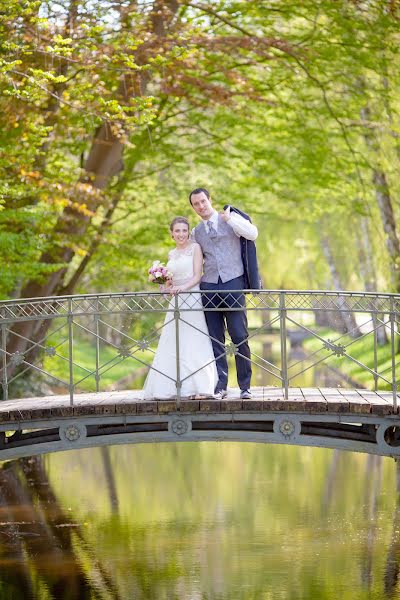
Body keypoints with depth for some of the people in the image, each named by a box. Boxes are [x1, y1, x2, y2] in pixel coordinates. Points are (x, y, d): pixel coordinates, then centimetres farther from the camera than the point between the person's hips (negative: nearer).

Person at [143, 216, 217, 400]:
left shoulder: (195, 248, 0)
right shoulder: (171, 254, 18)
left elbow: (197, 275, -8)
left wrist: (183, 287, -23)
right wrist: (167, 287, 4)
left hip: (192, 299, -6)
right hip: (176, 301, 6)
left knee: (194, 344, -9)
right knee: (173, 346, 3)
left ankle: (200, 387, -9)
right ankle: (169, 388, 4)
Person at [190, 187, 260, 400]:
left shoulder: (231, 218, 5)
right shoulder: (196, 233, 16)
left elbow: (252, 233, -11)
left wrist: (229, 218, -14)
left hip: (233, 283, -4)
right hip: (209, 287, 4)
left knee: (240, 337, -6)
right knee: (216, 340, 3)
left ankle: (245, 386, 0)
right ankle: (220, 386, 7)